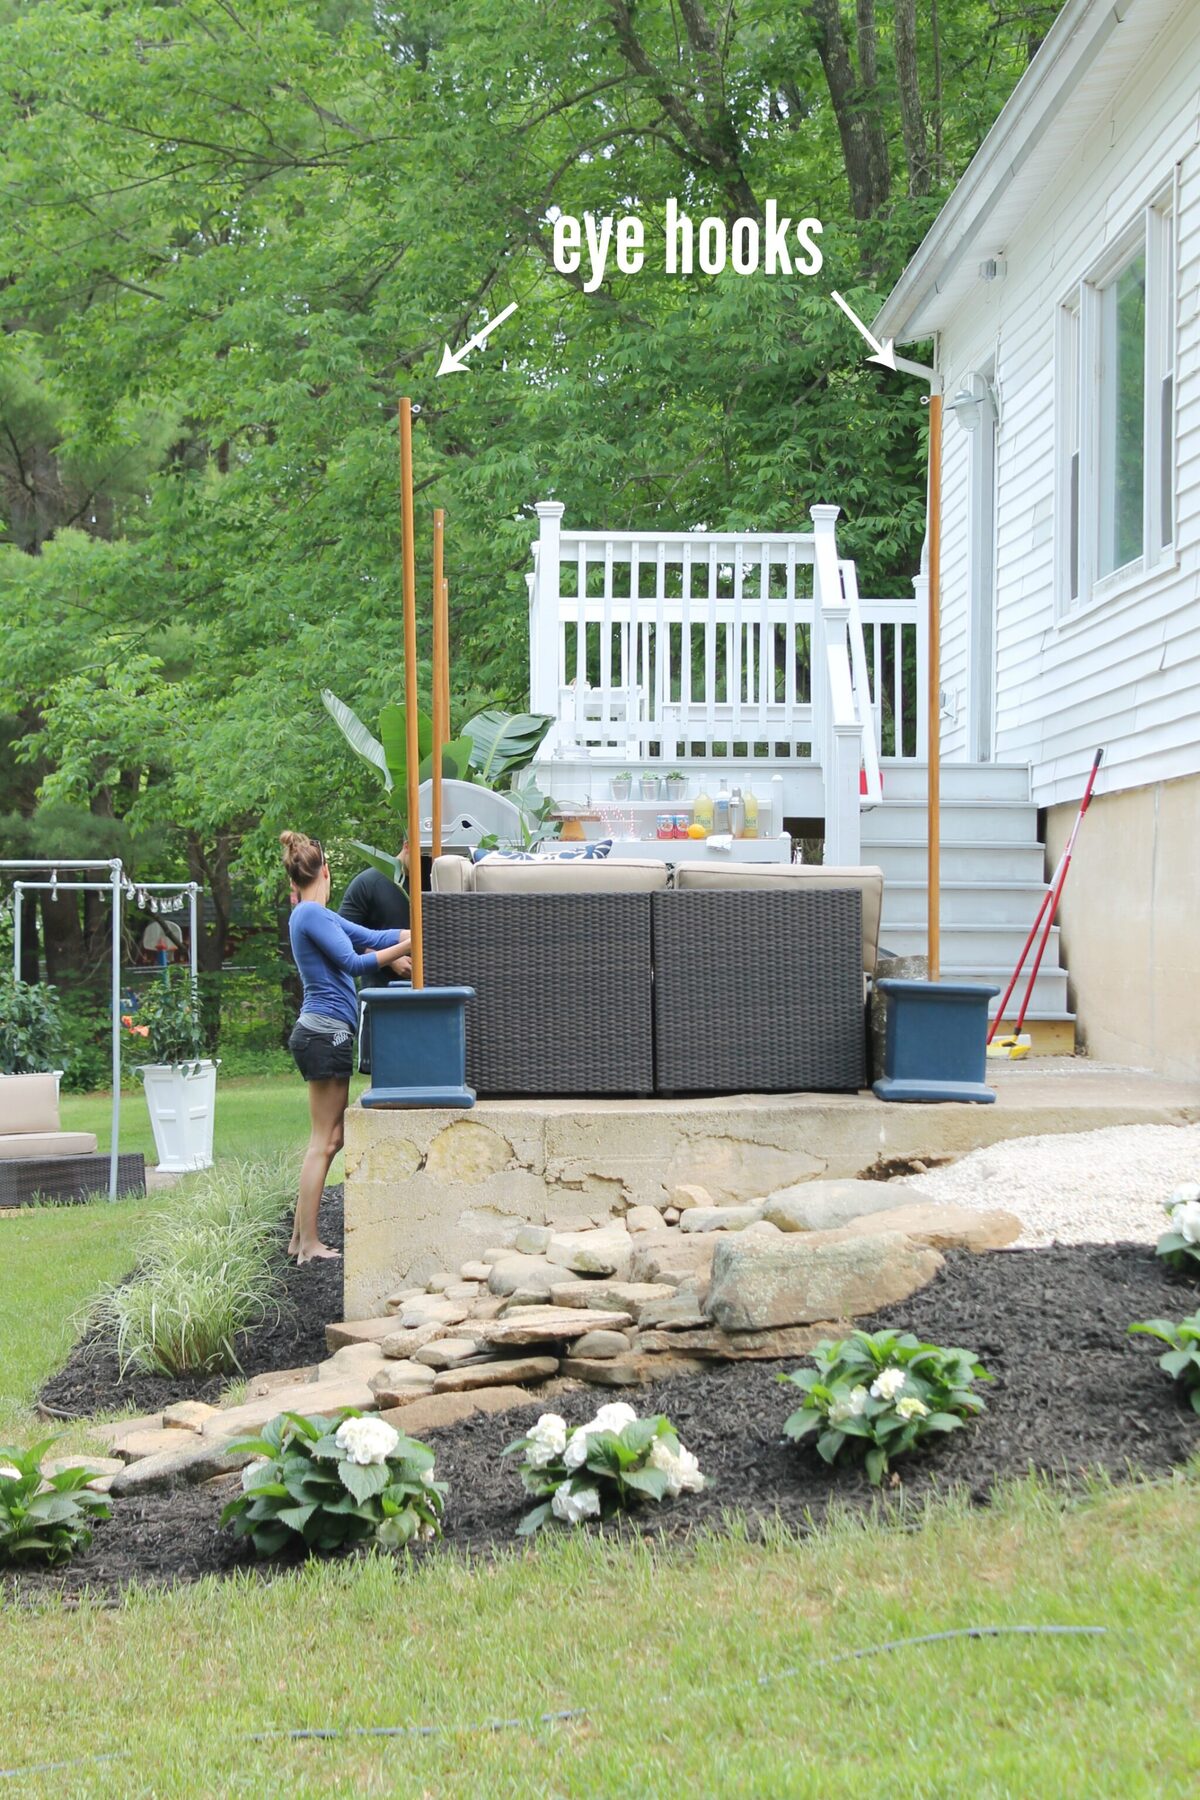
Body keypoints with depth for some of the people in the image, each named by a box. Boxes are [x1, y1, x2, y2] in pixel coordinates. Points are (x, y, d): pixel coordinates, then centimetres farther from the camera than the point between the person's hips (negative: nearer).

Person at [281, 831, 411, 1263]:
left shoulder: (316, 916, 17)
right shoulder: (311, 914, -12)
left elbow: (370, 938, 18)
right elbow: (354, 962, -17)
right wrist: (409, 947, -17)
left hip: (323, 1033, 10)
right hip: (326, 1035, -10)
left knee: (330, 1138, 12)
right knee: (324, 1141, -6)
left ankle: (300, 1238, 14)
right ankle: (308, 1243, -4)